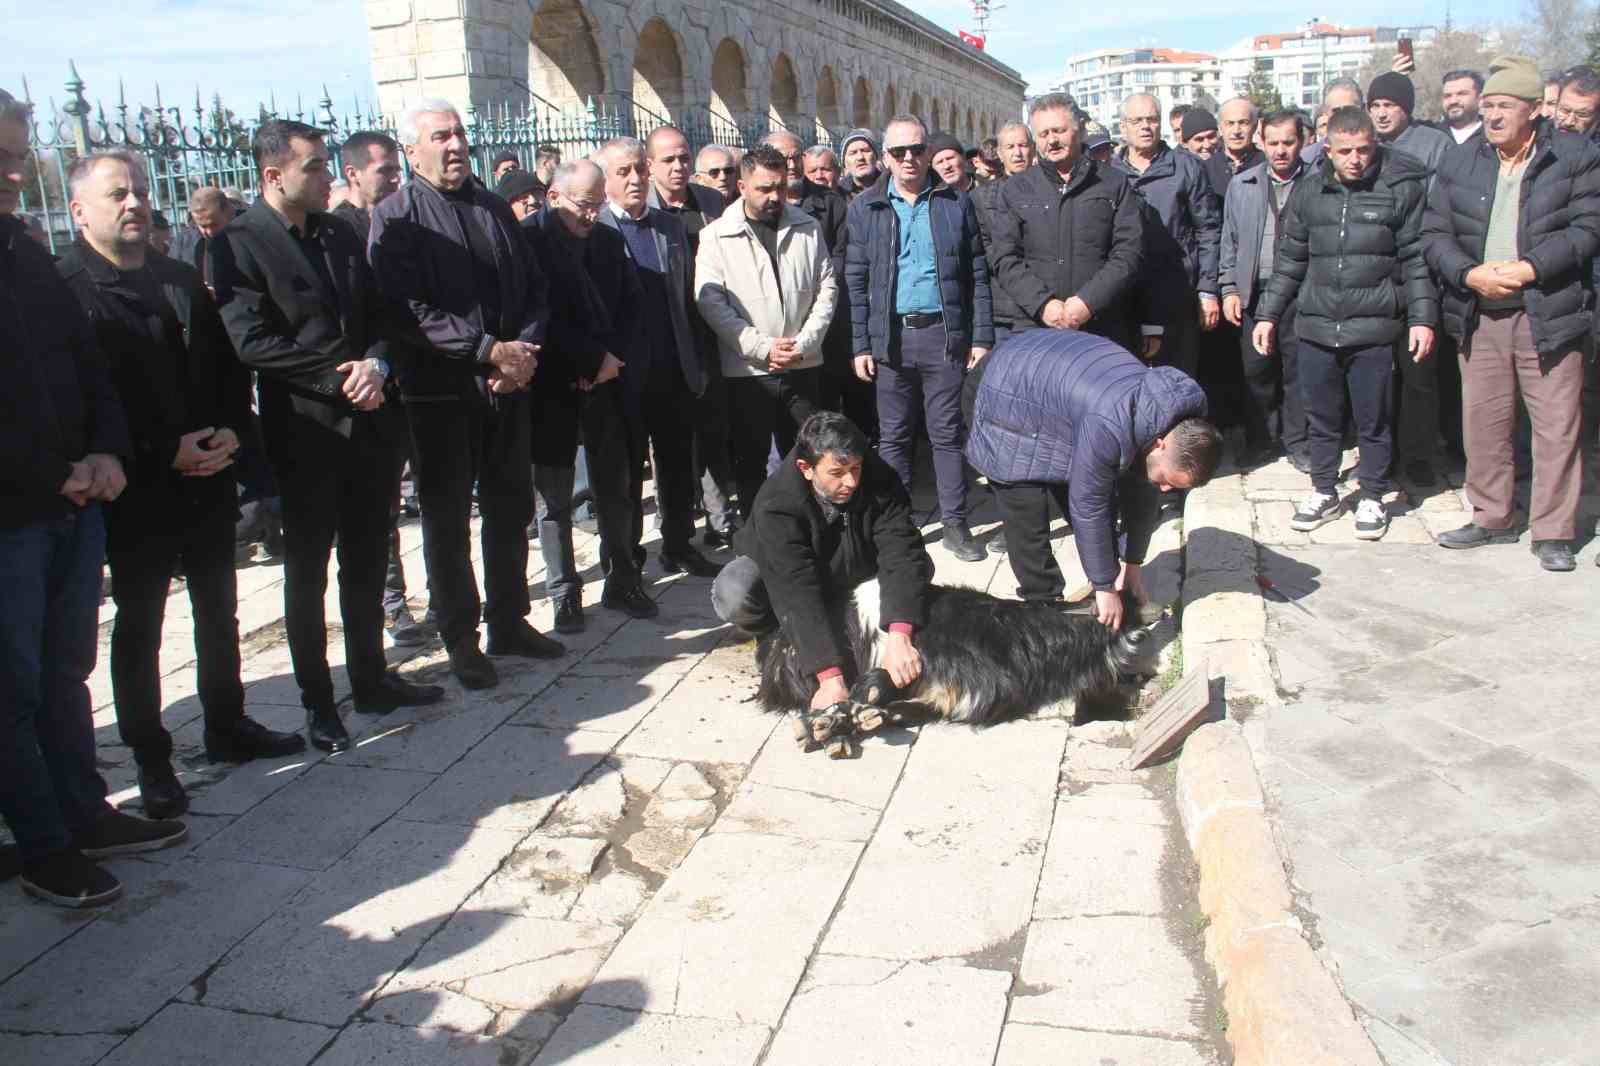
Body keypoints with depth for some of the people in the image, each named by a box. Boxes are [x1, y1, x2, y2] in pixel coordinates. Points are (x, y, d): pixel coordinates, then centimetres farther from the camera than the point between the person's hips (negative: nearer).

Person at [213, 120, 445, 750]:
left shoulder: (340, 234, 10)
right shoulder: (238, 244, -9)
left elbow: (378, 315, 12)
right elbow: (252, 343, -18)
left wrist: (375, 363, -9)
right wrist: (341, 373, -16)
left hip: (366, 422, 6)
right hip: (304, 434, -6)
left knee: (367, 564, 15)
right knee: (307, 574, 7)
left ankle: (372, 680, 30)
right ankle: (317, 703, 19)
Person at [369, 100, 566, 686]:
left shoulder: (494, 209, 12)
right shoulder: (395, 218, -6)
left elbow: (534, 288, 12)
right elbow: (406, 311, -17)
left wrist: (525, 349, -7)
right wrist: (490, 350, -20)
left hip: (508, 385, 6)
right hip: (441, 392, -5)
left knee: (511, 510, 15)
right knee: (447, 521, 6)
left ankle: (509, 621, 30)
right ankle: (460, 639, 19)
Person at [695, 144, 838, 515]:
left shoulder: (808, 228, 6)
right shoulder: (716, 237, -3)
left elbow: (827, 289, 6)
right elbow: (711, 303, -9)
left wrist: (804, 343, -7)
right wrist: (764, 347, -14)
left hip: (804, 366, 2)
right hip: (746, 371, -2)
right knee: (750, 463, 7)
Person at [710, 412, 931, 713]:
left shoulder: (881, 481, -29)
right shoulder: (775, 504, -37)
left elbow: (902, 554, -36)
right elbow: (798, 593, -44)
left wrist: (899, 636, -52)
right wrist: (830, 676, -51)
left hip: (852, 576, 3)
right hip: (781, 574, -3)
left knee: (919, 567, -22)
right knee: (732, 596, -34)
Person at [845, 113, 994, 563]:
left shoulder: (955, 203, 6)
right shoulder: (865, 208, 5)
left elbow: (977, 275, 6)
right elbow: (855, 281, 3)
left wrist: (982, 336, 0)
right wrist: (861, 345, -2)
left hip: (944, 334, 0)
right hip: (891, 336, 1)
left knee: (947, 433, 5)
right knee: (893, 437, 7)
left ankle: (955, 524, 13)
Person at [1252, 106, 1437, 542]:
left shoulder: (1402, 188, -3)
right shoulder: (1308, 191, 6)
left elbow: (1416, 258, -1)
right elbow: (1290, 260, 12)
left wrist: (1422, 316, -6)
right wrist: (1268, 314, 9)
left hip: (1374, 328, -3)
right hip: (1316, 326, 3)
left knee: (1374, 420, 8)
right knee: (1321, 417, 12)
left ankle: (1372, 497, 23)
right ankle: (1323, 492, 28)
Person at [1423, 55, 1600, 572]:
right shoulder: (1459, 161, 9)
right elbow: (1435, 235, 4)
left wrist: (1530, 268, -19)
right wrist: (1470, 273, -13)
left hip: (1549, 315, -3)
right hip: (1479, 317, 3)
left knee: (1557, 427, 0)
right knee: (1483, 424, 9)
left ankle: (1553, 532, 10)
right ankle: (1491, 519, 24)